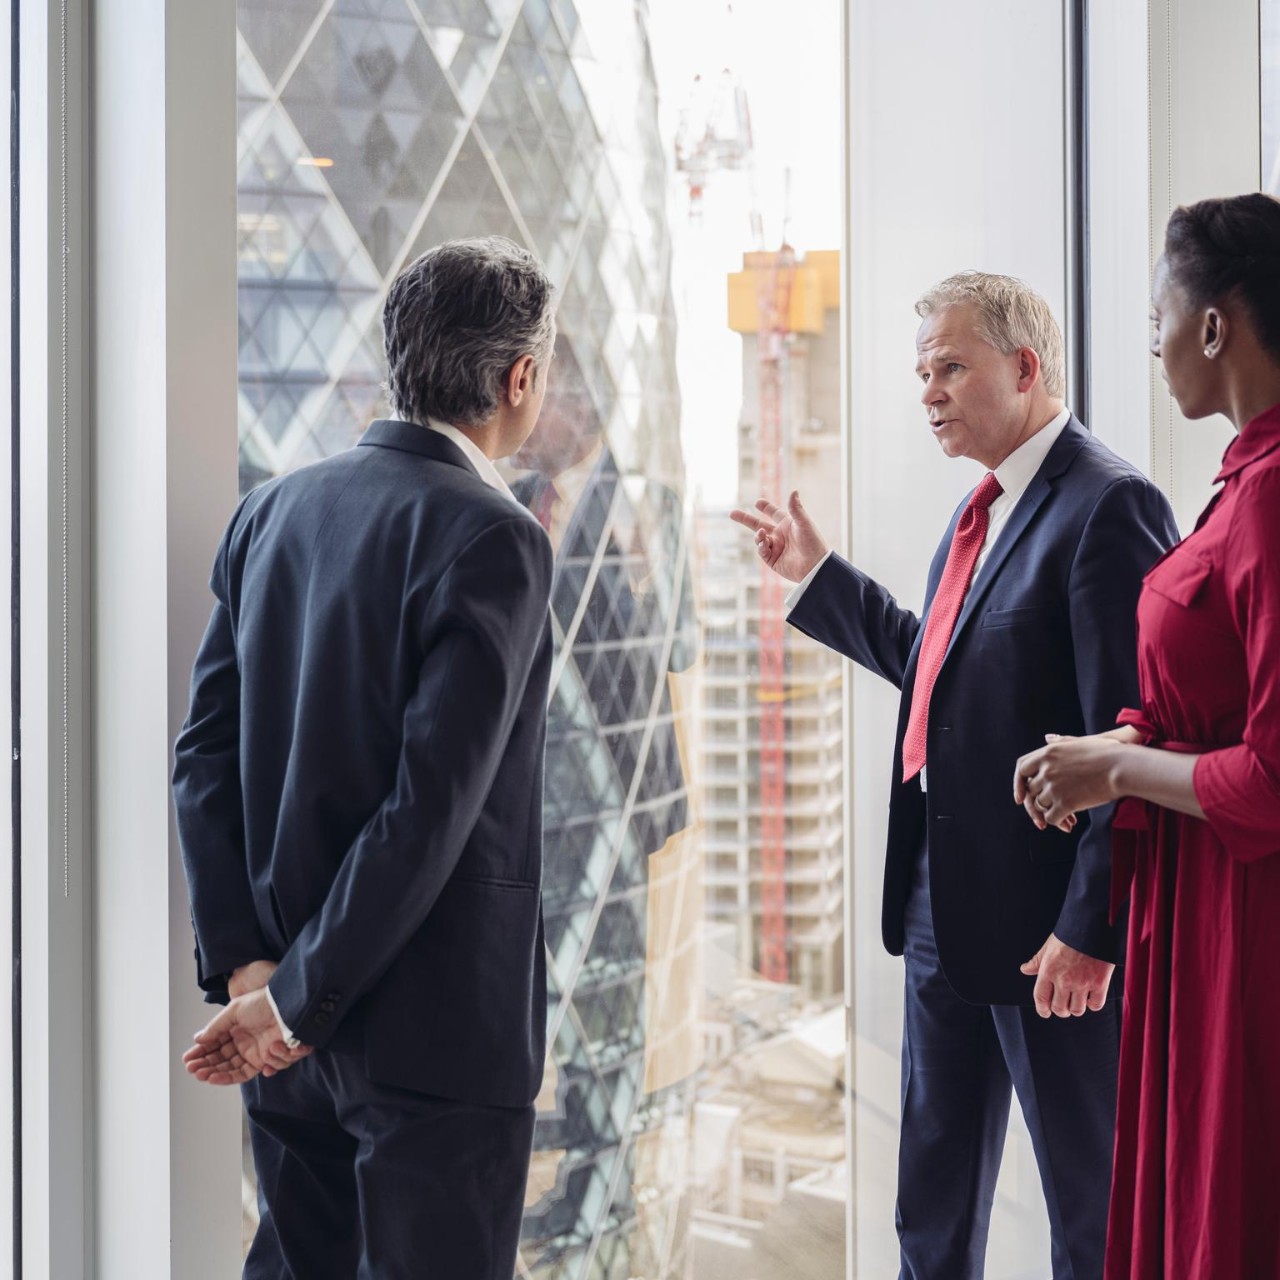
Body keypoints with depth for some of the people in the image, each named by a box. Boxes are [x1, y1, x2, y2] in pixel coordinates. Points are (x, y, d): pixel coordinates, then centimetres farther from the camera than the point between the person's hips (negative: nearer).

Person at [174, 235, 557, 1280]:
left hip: (290, 1032, 7)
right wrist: (301, 999, -13)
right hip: (437, 1027, -7)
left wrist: (245, 964, 0)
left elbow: (205, 754, 3)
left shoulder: (273, 512, 5)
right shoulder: (493, 540, -16)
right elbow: (432, 803, -21)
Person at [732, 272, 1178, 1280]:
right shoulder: (982, 514, 13)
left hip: (1049, 922, -9)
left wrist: (1092, 929, -22)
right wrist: (815, 574, 20)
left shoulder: (1108, 506, -17)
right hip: (945, 905, 9)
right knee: (933, 1197, 21)